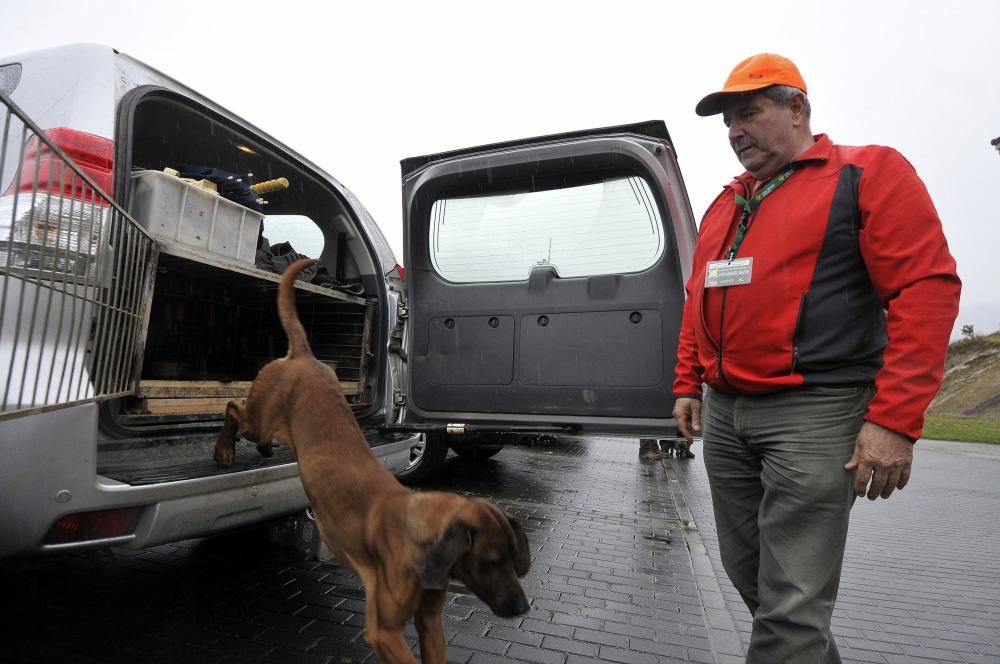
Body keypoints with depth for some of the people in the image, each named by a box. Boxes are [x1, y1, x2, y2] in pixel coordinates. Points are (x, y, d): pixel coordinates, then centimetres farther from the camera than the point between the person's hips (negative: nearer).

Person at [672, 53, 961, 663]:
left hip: (814, 413, -7)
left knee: (791, 604, -3)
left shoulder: (868, 173, -1)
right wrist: (688, 384, 13)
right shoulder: (725, 204, 18)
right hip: (723, 413, 7)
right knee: (749, 573, 17)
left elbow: (927, 289, -10)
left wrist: (894, 419, -17)